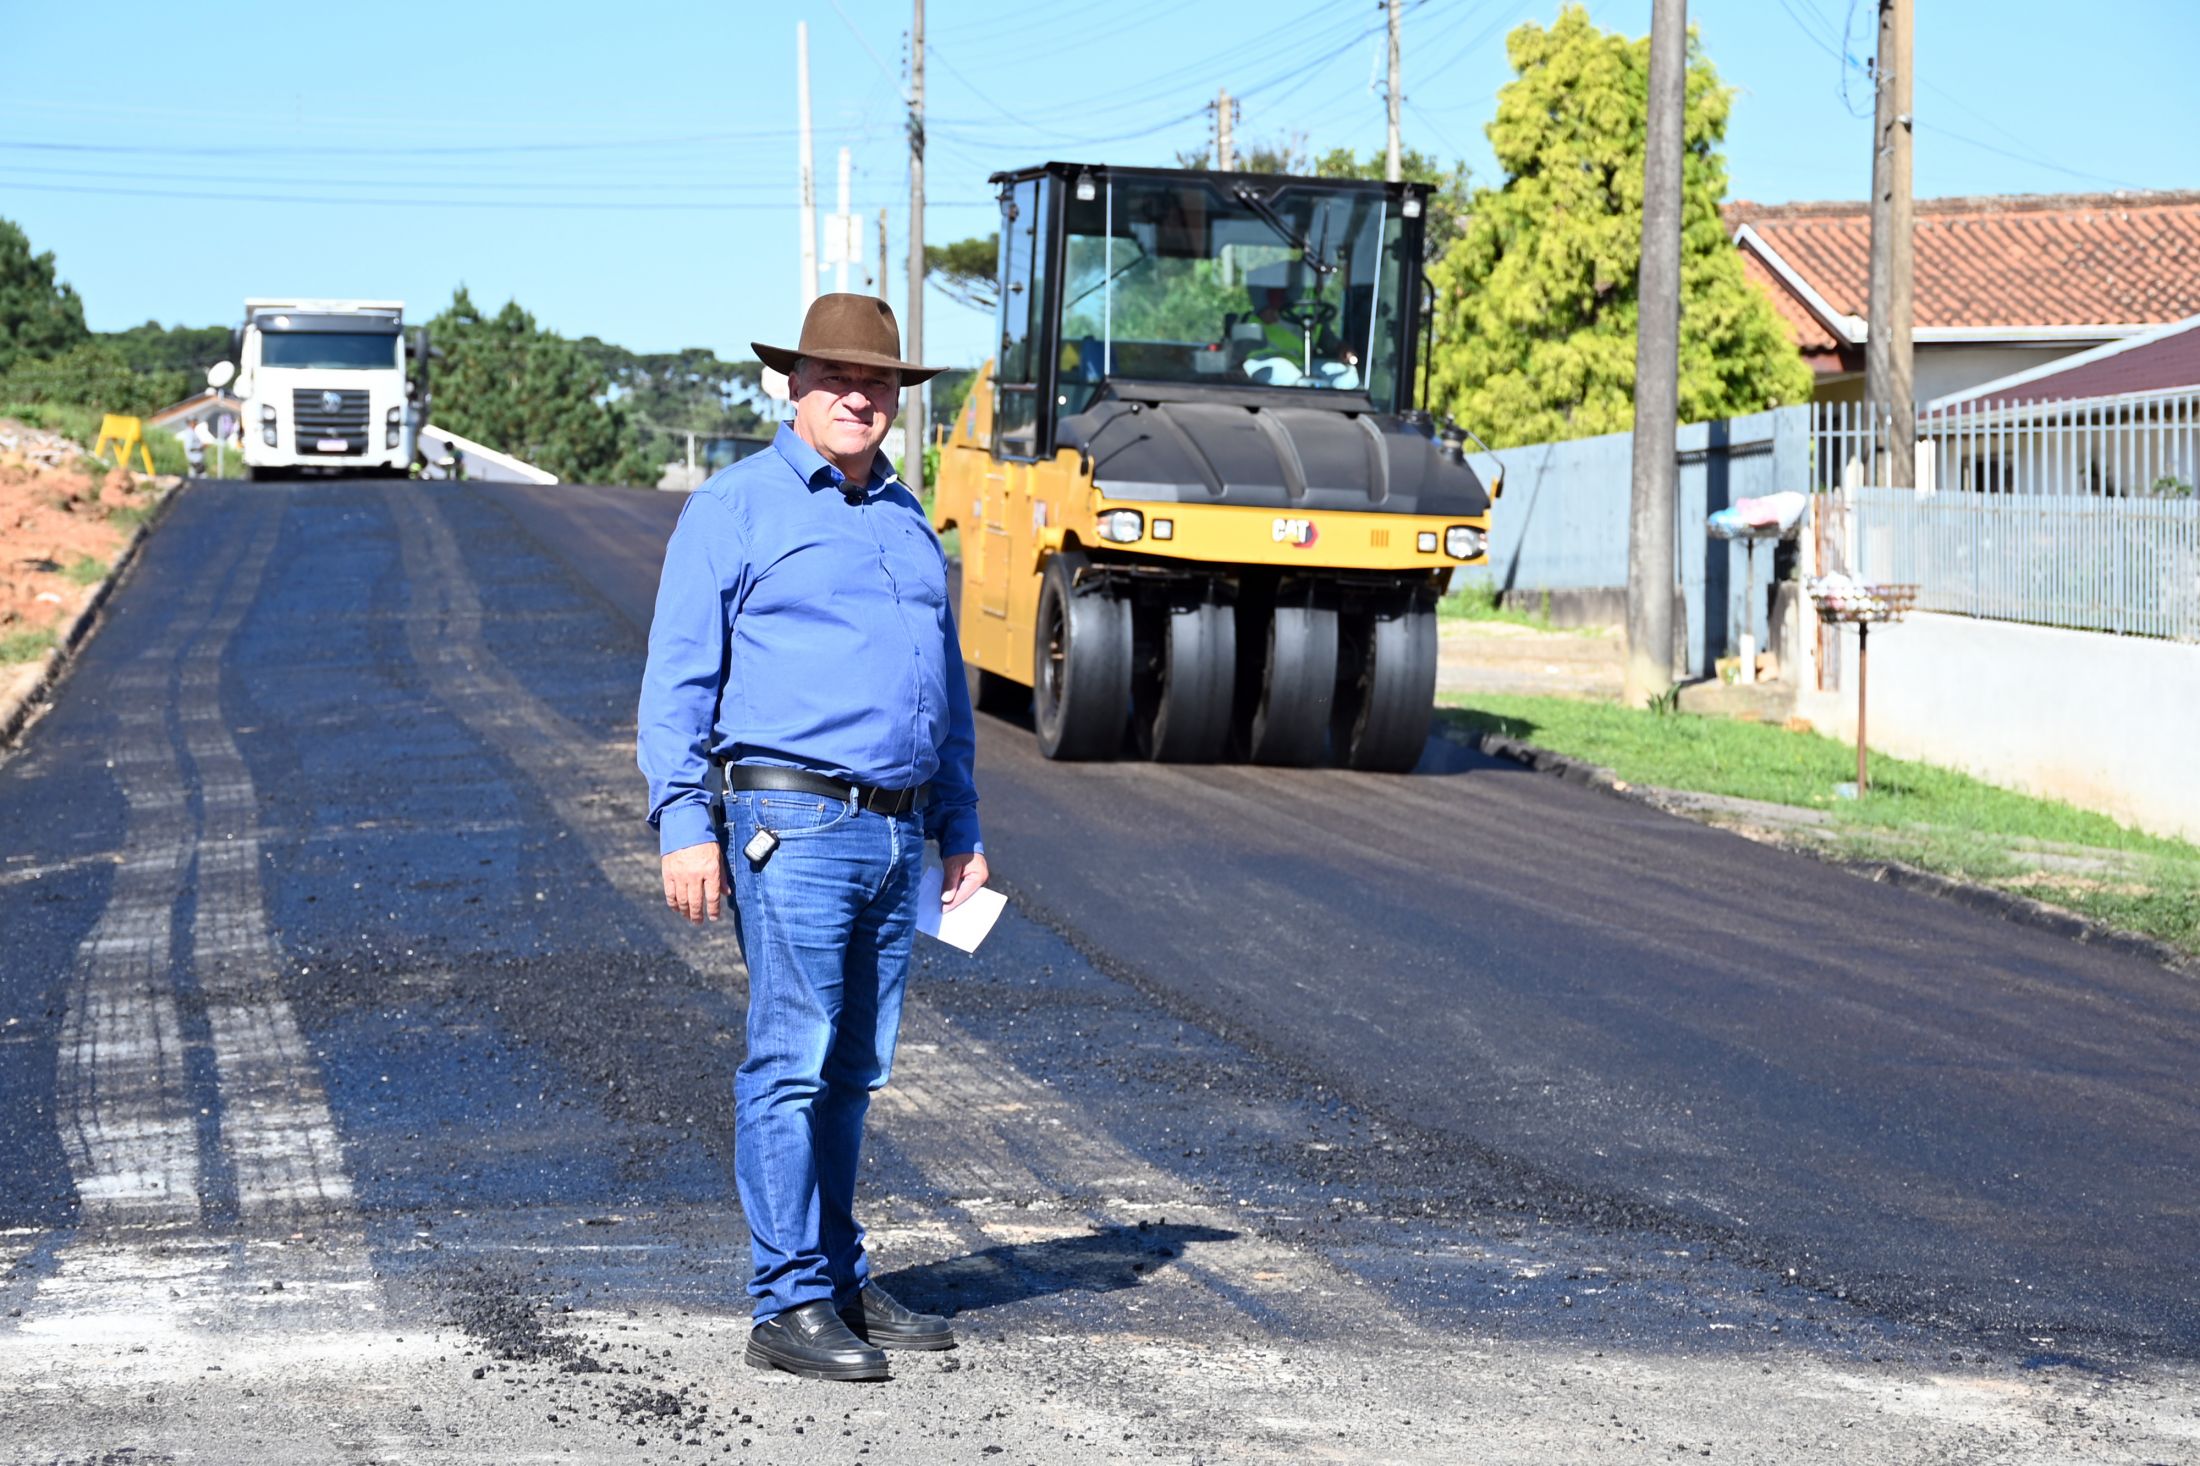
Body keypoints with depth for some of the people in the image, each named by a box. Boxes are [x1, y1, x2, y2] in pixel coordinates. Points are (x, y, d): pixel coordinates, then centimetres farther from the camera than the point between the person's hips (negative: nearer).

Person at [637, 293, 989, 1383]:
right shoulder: (735, 508, -1)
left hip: (896, 832, 6)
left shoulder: (909, 522, 19)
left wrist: (960, 828, 21)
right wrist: (684, 823, -13)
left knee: (853, 1070, 11)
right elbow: (678, 678, -5)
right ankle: (790, 1306, -6)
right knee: (792, 1063, -9)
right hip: (793, 821, -6)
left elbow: (945, 688, 26)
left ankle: (842, 1281, 18)